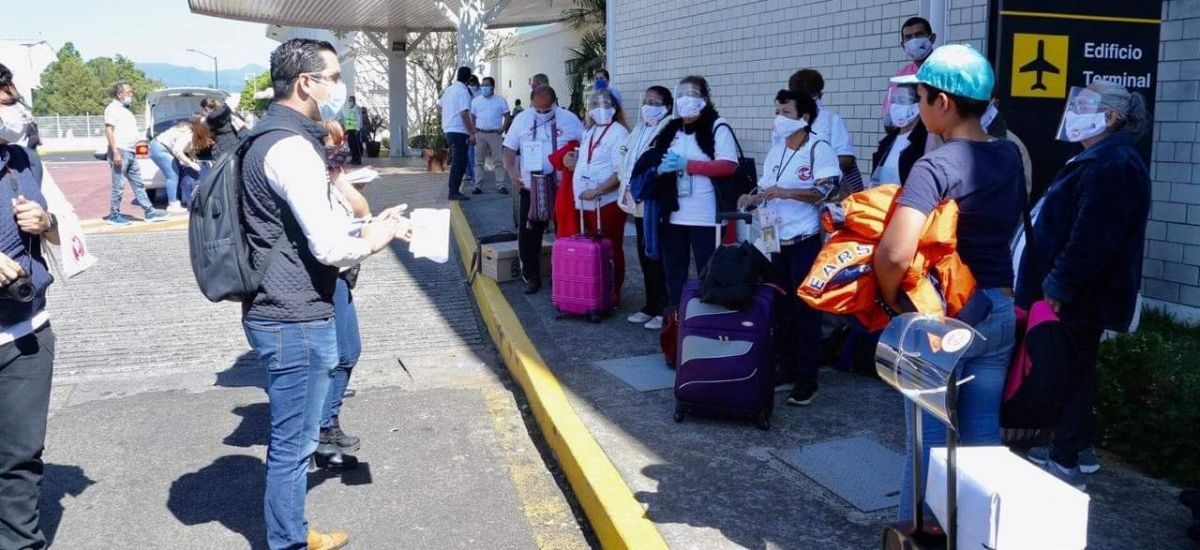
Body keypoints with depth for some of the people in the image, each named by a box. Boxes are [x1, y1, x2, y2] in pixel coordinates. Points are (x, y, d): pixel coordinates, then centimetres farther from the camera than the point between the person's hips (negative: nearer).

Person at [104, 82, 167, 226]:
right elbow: (109, 130, -15)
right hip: (120, 151, -9)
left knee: (138, 184, 9)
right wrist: (115, 152, -22)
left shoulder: (124, 109, 21)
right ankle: (114, 215, 1)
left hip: (130, 152, 9)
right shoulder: (113, 108, -7)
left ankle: (150, 211, 11)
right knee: (118, 185, -5)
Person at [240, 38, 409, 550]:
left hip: (279, 312, 11)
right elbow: (328, 247, -23)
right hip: (296, 320, -11)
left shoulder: (269, 137, 13)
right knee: (292, 443, 3)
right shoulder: (290, 146, -20)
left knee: (291, 437, 21)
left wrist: (360, 228, 10)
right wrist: (371, 241, -4)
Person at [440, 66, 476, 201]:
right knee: (459, 162, -5)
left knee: (456, 161, 16)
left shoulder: (448, 90, 12)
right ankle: (454, 192, -5)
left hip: (448, 129, 9)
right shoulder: (463, 91, -13)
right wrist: (472, 133, -19)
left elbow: (441, 107, 22)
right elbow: (464, 114, -20)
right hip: (459, 131, -9)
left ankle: (453, 190, 19)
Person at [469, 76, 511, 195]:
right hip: (480, 134, 2)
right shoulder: (476, 100, 10)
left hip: (495, 134, -2)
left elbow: (507, 116, 7)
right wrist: (473, 131, -1)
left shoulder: (501, 100, 5)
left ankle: (500, 185, -1)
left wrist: (502, 129, -6)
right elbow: (472, 117, 12)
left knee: (499, 161, -4)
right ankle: (478, 185, 5)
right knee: (479, 161, 2)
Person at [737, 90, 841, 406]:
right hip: (778, 241, 7)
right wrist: (752, 199, -3)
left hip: (806, 241, -7)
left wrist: (786, 192, -24)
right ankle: (788, 370, 25)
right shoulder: (775, 152, 12)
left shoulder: (819, 149, -9)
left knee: (805, 309, -2)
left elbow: (828, 191, -19)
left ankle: (807, 380, 6)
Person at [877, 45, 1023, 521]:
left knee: (930, 437, 5)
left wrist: (888, 298, -13)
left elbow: (895, 254, -30)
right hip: (999, 311, 7)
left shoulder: (936, 167, -20)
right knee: (982, 432, 15)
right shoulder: (1010, 156, 4)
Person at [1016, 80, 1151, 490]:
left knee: (1071, 372, -2)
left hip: (1079, 297, -11)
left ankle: (1066, 461, 6)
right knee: (1075, 370, 18)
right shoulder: (1101, 159, 15)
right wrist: (1058, 283, 21)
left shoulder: (1111, 165, -20)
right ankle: (1078, 448, 29)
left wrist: (1058, 285, -22)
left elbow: (1090, 239, -27)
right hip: (1082, 293, 11)